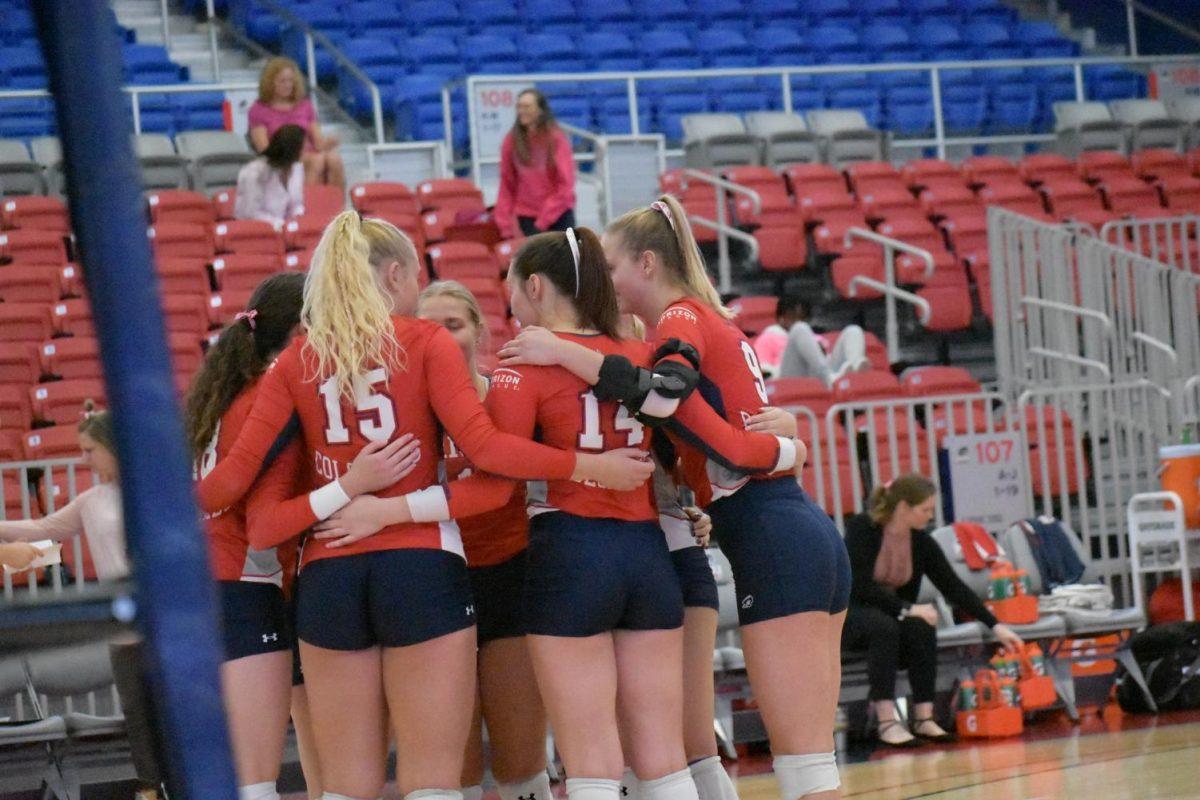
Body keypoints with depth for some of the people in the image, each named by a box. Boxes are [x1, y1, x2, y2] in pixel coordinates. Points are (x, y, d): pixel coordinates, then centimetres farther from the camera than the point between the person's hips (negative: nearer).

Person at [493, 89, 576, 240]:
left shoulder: (556, 139, -4)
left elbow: (565, 184, -6)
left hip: (558, 216, -2)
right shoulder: (511, 141, 3)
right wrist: (505, 223, -1)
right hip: (527, 217, 2)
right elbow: (507, 185, 6)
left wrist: (543, 220, -10)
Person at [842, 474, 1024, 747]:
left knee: (922, 627, -28)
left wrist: (994, 625, -7)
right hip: (849, 615, -5)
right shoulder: (861, 529, -18)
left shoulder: (921, 541, -3)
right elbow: (860, 585, -25)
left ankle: (924, 717, -22)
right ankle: (887, 723, -36)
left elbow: (953, 586, -2)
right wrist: (906, 609, -28)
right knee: (884, 627, -36)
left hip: (893, 614, 5)